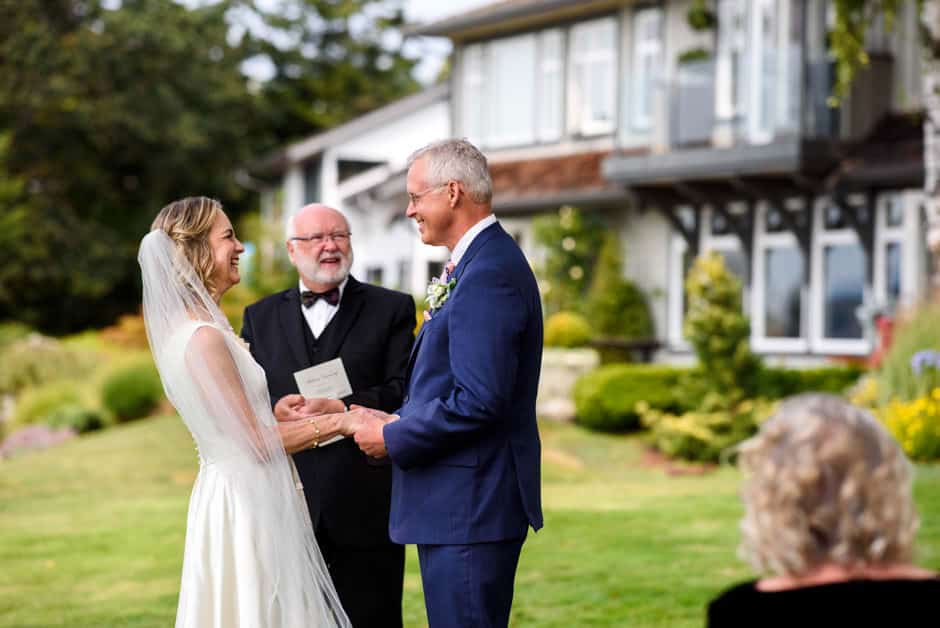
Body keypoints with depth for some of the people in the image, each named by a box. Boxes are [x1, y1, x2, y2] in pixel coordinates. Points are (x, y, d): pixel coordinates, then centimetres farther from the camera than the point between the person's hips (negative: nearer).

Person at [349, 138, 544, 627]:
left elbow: (479, 401, -24)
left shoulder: (489, 273, -18)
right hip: (464, 503, 11)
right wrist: (398, 420, 8)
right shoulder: (482, 262, 15)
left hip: (469, 507, -11)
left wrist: (393, 438, -13)